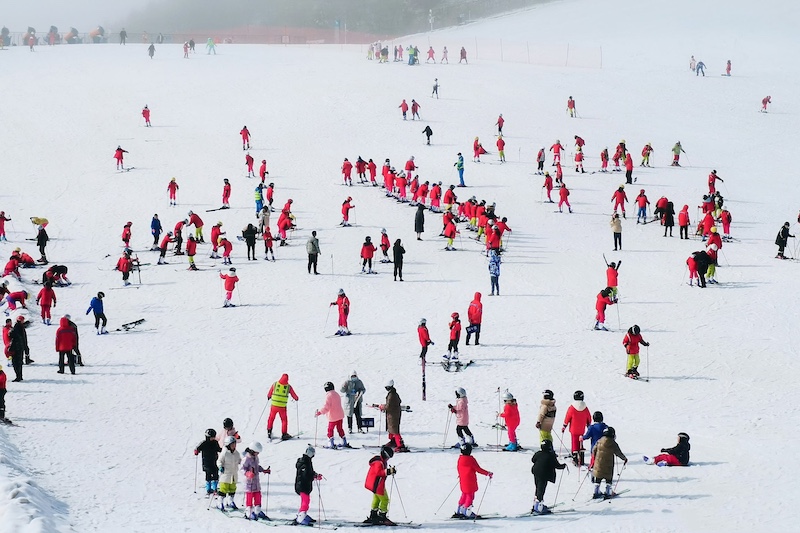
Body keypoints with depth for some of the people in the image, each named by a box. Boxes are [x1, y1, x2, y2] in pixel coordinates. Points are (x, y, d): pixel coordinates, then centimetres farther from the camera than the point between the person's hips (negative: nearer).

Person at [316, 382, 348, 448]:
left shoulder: (328, 395, -15)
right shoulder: (337, 394, 11)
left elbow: (326, 407, -21)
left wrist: (319, 412, -18)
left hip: (333, 417, -8)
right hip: (340, 415, 8)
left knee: (330, 429, 4)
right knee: (340, 429, 17)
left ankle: (331, 444, 2)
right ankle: (344, 443, 20)